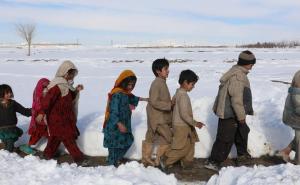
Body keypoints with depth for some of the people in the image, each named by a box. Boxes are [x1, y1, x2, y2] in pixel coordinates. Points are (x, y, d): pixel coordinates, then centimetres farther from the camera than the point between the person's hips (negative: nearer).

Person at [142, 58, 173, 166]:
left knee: (150, 138, 16)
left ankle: (146, 159, 27)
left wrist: (170, 104, 7)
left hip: (160, 116, 10)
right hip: (157, 117, -10)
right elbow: (154, 102, -24)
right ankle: (159, 160, 7)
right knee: (168, 137, -4)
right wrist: (169, 105, -22)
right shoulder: (156, 84, -20)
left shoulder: (162, 83, 11)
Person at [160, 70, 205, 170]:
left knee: (190, 144, 16)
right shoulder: (183, 95, -23)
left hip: (184, 125, 10)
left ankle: (187, 162, 25)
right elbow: (184, 114, -27)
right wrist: (195, 123, -22)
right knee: (181, 148, 0)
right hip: (181, 126, -10)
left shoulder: (178, 92, 7)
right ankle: (166, 162, 9)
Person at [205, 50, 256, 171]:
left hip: (229, 111, 11)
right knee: (225, 139, -3)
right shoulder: (238, 77, -25)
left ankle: (242, 156, 41)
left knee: (242, 132, 25)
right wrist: (241, 116, -17)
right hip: (229, 114, -11)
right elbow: (237, 99, -27)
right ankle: (213, 162, 5)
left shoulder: (236, 72, 10)